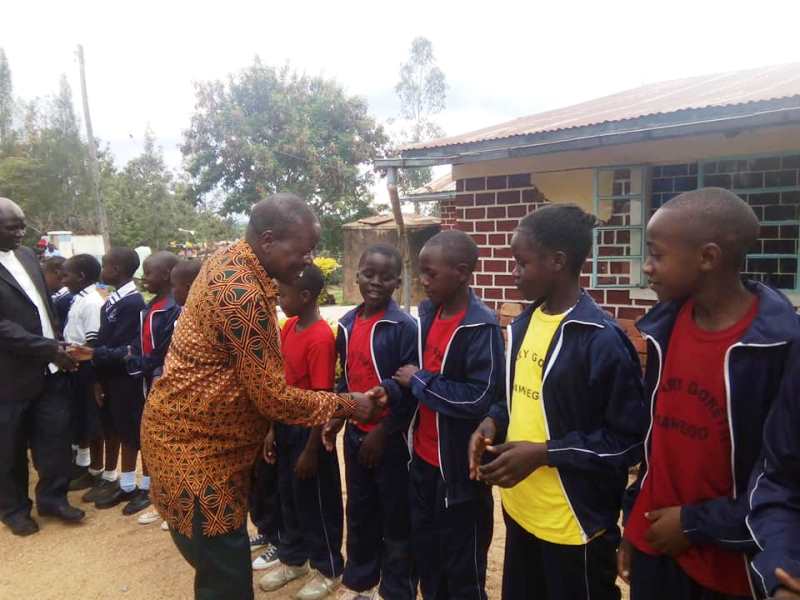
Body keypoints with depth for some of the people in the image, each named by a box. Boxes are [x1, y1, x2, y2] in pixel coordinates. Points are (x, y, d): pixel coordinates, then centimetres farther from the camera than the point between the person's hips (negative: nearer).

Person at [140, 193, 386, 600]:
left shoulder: (227, 261, 3)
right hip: (195, 447, -9)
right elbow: (272, 397, -23)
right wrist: (347, 405, -12)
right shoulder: (244, 294, -27)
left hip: (195, 434, 9)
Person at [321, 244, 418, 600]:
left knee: (395, 518, 10)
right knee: (359, 512, 21)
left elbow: (409, 390, -16)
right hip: (355, 434, 6)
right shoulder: (347, 324, 3)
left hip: (391, 438, -6)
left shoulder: (404, 327, -16)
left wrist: (383, 433, -15)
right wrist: (336, 417, 3)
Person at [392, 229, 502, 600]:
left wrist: (419, 380, -18)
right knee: (423, 548, 23)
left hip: (458, 466, -7)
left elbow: (481, 399, -24)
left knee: (462, 566, 12)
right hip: (422, 457, 7)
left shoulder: (481, 327, -20)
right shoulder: (427, 313, 2)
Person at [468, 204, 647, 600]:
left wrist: (543, 453, -22)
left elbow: (628, 439, -18)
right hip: (519, 509, 7)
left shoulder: (602, 339, -21)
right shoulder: (524, 324, 3)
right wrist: (493, 423, -4)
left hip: (575, 523, -7)